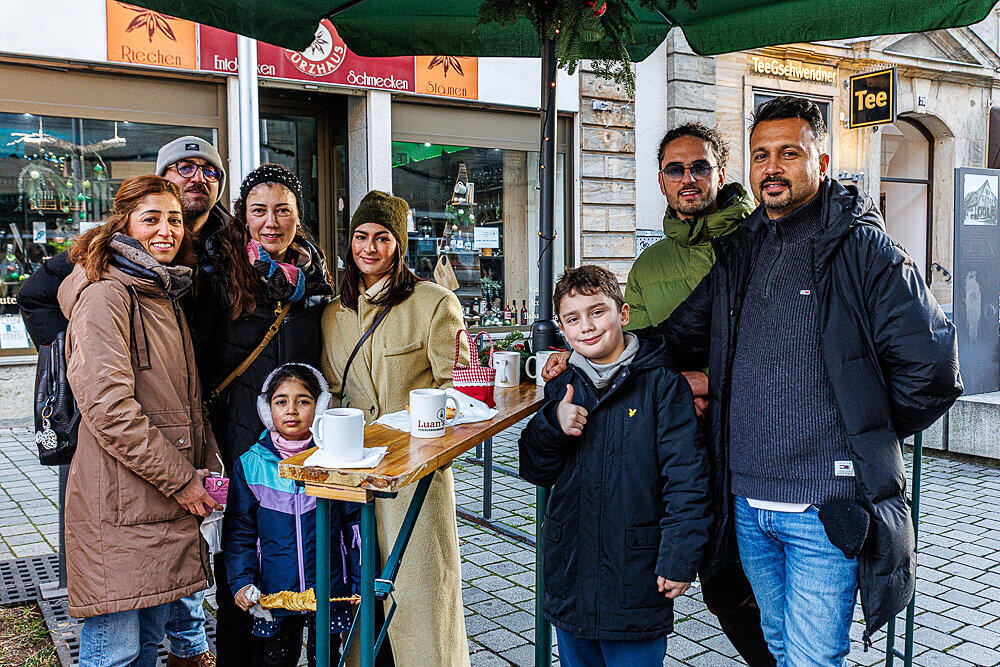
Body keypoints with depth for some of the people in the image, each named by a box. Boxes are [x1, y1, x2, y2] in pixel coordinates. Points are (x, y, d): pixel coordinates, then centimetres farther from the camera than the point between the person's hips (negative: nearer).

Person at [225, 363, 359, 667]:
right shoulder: (250, 465, -3)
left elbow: (356, 525, 0)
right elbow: (239, 531, 4)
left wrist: (362, 583, 0)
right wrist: (241, 581, -5)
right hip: (274, 593, 1)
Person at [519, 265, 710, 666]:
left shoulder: (661, 383, -9)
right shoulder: (562, 388, 6)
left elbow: (685, 476, -11)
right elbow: (534, 471, 6)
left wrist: (679, 557, -15)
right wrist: (553, 424, -12)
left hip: (636, 575, -5)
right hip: (570, 574, 5)